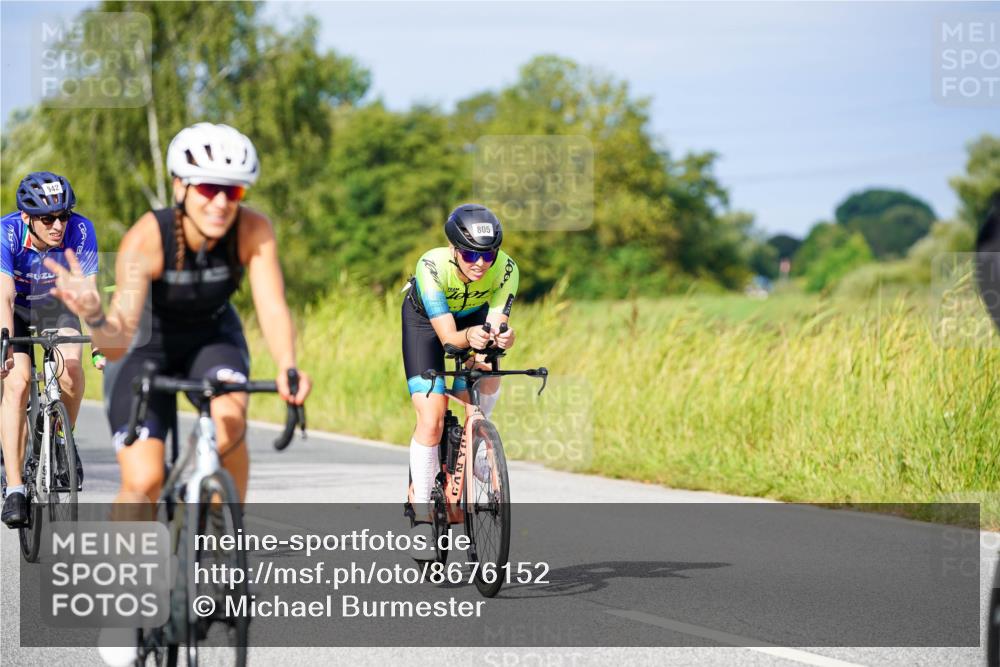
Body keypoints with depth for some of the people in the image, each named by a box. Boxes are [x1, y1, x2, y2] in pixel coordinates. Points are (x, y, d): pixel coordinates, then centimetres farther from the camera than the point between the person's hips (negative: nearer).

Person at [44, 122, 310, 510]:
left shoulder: (253, 230, -27)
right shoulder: (146, 238, -33)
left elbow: (272, 308, -35)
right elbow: (118, 343, -38)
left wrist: (287, 368, -55)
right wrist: (93, 315, -61)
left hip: (212, 338, 2)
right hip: (147, 346, -1)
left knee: (229, 422, -30)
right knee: (142, 481, -16)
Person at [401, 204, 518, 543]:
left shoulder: (506, 269, -31)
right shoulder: (432, 266, -38)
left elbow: (495, 324, -32)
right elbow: (447, 335, -39)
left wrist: (502, 338, -55)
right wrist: (470, 336, -60)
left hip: (473, 317, 3)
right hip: (425, 321, -3)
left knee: (488, 380, -25)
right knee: (431, 421, -13)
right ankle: (421, 510, 1)